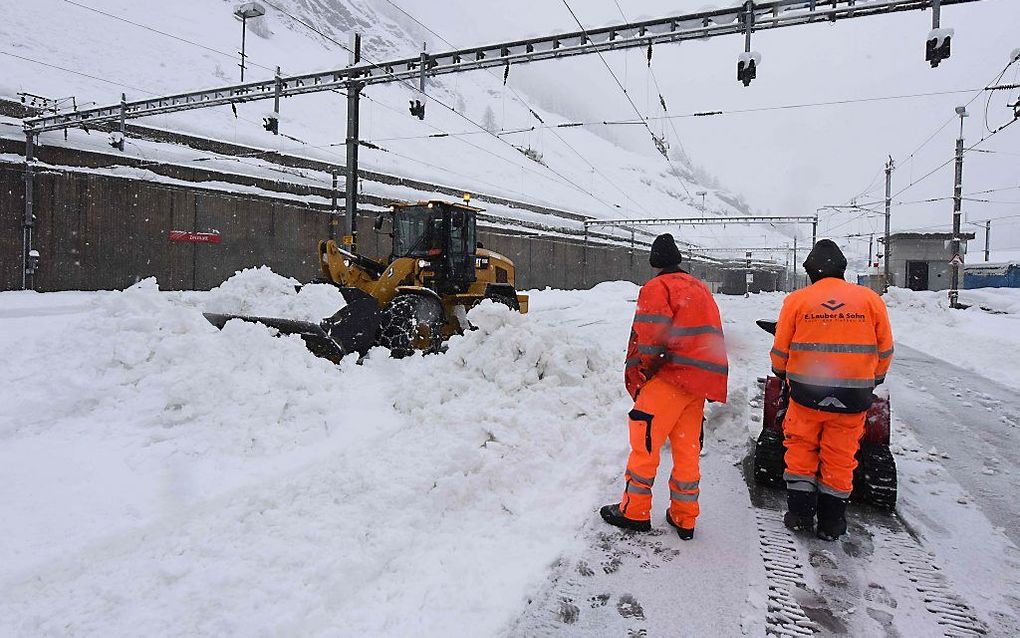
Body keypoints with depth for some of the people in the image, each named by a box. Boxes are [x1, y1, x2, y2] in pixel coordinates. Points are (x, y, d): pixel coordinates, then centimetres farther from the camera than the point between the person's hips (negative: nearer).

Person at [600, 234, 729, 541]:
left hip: (671, 377, -8)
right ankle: (684, 519, 21)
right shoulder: (700, 289, 21)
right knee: (687, 449, 13)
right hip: (701, 382, 8)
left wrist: (637, 380, -4)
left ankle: (634, 512, 8)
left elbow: (648, 339, -15)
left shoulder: (657, 288, -5)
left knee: (644, 441, 1)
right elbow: (708, 337, 21)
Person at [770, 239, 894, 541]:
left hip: (807, 392, -1)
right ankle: (831, 522, 21)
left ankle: (800, 513, 17)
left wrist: (782, 374, 23)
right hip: (853, 397, 1)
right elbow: (885, 351, 8)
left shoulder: (796, 300, -2)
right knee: (840, 457, 11)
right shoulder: (870, 299, 1)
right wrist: (874, 380, 25)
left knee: (801, 449, 15)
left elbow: (780, 352, 3)